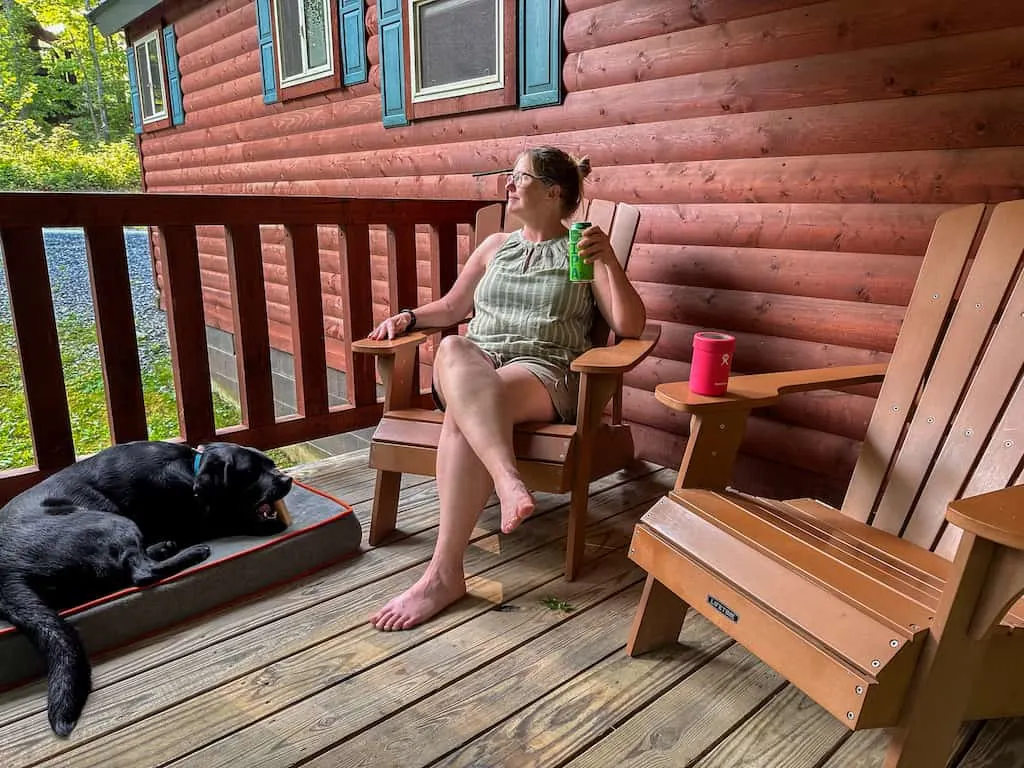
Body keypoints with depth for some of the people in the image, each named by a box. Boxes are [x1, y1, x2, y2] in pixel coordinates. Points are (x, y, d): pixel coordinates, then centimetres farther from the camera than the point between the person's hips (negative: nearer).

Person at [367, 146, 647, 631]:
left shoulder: (582, 252, 11)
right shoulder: (496, 246, 24)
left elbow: (629, 326, 0)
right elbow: (452, 307, 29)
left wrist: (609, 260, -12)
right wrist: (408, 317, 9)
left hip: (544, 372, -4)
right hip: (473, 365, 4)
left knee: (462, 418, -36)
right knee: (451, 350, -36)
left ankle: (445, 573, -36)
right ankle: (509, 482, -52)